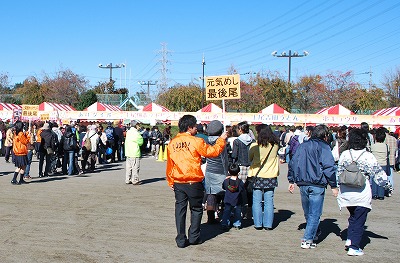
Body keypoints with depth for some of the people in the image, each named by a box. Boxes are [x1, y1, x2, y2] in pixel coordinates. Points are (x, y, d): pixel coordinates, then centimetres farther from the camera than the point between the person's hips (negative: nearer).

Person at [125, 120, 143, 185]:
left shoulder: (128, 132, 10)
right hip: (135, 153, -8)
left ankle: (128, 180, 17)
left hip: (128, 153, 8)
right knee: (135, 167, -2)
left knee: (129, 167, 13)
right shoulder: (136, 133, -14)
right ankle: (135, 180, 1)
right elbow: (140, 142, -9)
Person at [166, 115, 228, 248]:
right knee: (196, 209, 13)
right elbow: (213, 152, -4)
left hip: (178, 183, 4)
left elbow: (169, 164, 11)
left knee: (180, 210, 8)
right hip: (194, 182, -4)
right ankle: (194, 237, 15)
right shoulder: (196, 141, -12)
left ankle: (181, 240, 10)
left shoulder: (172, 143, 4)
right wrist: (221, 140, 11)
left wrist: (170, 182, 20)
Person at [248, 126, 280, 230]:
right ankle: (268, 224, 11)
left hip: (257, 176, -2)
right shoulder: (275, 146, -5)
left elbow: (250, 158, 4)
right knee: (269, 202, 8)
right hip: (271, 177, 2)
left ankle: (258, 224, 8)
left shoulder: (255, 146, -10)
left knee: (257, 202, 6)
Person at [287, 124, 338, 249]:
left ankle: (313, 233, 39)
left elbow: (293, 163, 13)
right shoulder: (324, 147, -6)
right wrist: (333, 186, -8)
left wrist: (291, 181, 17)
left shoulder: (302, 146, 12)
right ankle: (307, 240, -4)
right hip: (317, 185, -6)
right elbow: (329, 167, -12)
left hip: (302, 184, 6)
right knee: (314, 213, 0)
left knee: (308, 213, 21)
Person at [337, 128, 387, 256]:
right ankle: (354, 248, 7)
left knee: (353, 216, 25)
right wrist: (385, 182, 14)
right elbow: (379, 175, -5)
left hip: (346, 192, 4)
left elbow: (339, 173, 7)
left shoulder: (344, 154, -1)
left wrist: (339, 187, 20)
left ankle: (349, 239, 14)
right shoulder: (368, 157, -12)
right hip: (362, 194, -4)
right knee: (359, 220, 6)